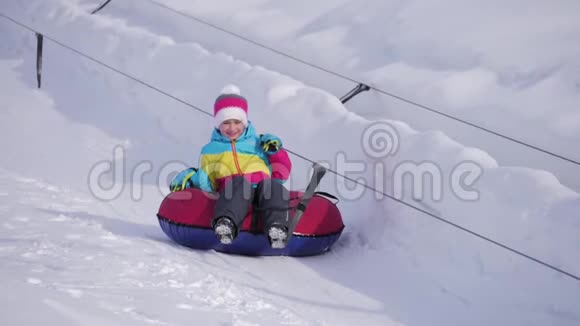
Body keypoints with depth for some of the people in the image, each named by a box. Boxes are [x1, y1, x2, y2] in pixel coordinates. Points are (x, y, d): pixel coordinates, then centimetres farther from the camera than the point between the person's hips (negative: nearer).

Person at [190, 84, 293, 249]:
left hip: (262, 187, 2)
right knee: (239, 185, -39)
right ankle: (226, 223, -65)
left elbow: (282, 172, 25)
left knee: (273, 186, -35)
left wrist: (275, 151, 10)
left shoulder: (259, 143, 31)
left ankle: (277, 226, -58)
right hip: (231, 190, -1)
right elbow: (206, 182, 27)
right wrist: (190, 177, 8)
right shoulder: (210, 151, 30)